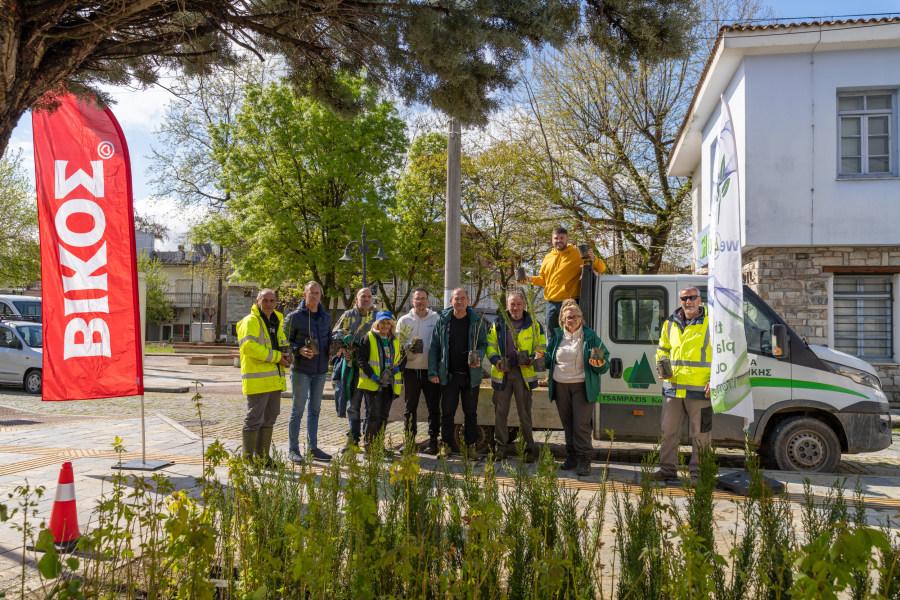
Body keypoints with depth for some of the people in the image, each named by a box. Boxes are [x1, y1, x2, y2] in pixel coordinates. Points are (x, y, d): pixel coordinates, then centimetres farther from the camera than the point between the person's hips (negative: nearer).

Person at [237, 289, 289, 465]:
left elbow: (282, 343, 30)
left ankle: (262, 457, 24)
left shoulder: (276, 322, 19)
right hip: (257, 379, -9)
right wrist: (275, 356, -20)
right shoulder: (251, 321, -8)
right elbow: (248, 345, -22)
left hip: (274, 380, 9)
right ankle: (247, 459, 5)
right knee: (254, 419, -5)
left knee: (269, 418, 14)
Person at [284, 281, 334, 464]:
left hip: (321, 370, 5)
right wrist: (299, 350, -20)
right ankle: (293, 450, 9)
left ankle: (312, 448, 21)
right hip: (301, 370, -5)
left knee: (315, 410, 12)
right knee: (297, 410, 0)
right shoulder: (294, 317, -4)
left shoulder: (326, 317, 12)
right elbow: (285, 341, -3)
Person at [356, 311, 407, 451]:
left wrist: (394, 370, -7)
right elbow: (361, 360, -7)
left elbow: (403, 359, 15)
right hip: (373, 384, -5)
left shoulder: (396, 341, 15)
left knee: (384, 416, 8)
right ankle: (369, 447, -1)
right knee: (374, 415, -9)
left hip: (389, 384, 5)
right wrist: (374, 377, -17)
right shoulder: (369, 338, -1)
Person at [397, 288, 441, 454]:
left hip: (432, 370, -1)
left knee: (434, 408, 3)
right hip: (411, 370, 1)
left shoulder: (437, 319, 5)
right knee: (410, 408, 7)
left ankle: (433, 440, 11)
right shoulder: (404, 320, 8)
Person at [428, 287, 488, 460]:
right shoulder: (443, 320, 1)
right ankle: (446, 445, 19)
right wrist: (433, 371, -2)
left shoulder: (477, 321, 2)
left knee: (470, 412, 6)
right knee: (447, 412, 6)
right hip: (449, 375, 0)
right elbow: (434, 347, 4)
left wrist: (478, 356, -14)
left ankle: (470, 446, 17)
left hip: (471, 375, 0)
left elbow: (483, 344, 9)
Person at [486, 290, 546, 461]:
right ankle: (502, 447, 15)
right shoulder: (498, 324, 10)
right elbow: (490, 345, 12)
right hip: (502, 373, 2)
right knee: (500, 412, 4)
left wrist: (532, 359, -11)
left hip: (524, 373, -1)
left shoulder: (533, 325, 7)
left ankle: (529, 448, 12)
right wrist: (495, 360, -8)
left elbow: (541, 348, 9)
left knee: (525, 413, 3)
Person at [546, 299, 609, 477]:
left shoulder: (590, 337, -1)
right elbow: (550, 359, 19)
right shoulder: (557, 337, 10)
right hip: (560, 385, 4)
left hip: (582, 386, -4)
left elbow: (605, 358, 0)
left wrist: (600, 364, -22)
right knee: (567, 422, 10)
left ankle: (584, 459, -2)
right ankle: (572, 455, 22)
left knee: (581, 423, -8)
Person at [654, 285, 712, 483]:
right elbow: (662, 350, 24)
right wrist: (662, 367, 4)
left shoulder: (712, 323, 0)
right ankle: (667, 469, 20)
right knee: (668, 430, 9)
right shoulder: (670, 324, 14)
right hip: (672, 388, 5)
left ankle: (698, 472, 14)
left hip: (699, 390, -4)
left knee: (700, 433, 3)